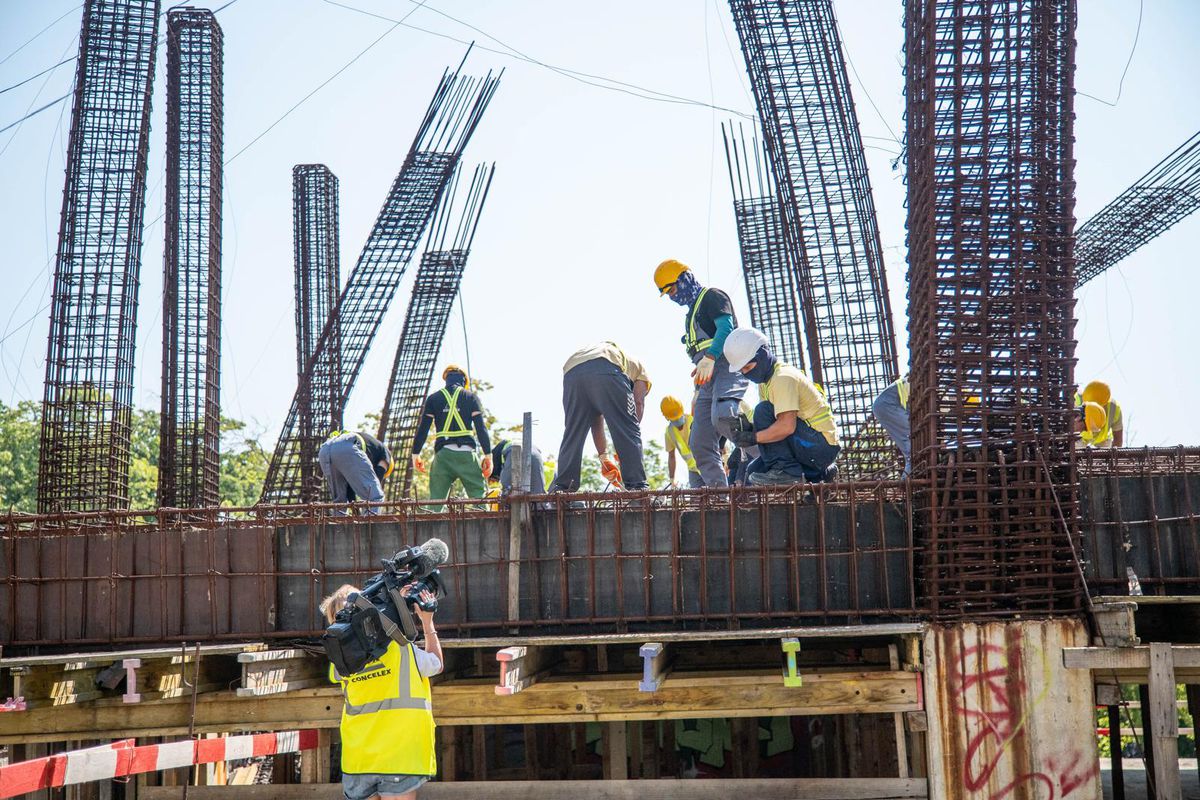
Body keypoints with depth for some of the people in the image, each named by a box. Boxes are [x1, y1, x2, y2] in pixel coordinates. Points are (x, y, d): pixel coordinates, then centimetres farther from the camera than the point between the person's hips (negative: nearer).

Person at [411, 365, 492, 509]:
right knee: (479, 497, 1)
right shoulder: (471, 397, 7)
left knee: (435, 500, 4)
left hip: (443, 454, 1)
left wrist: (415, 454, 13)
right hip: (466, 454, -1)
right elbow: (481, 427, 1)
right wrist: (488, 455, 2)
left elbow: (423, 428, 7)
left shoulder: (433, 399, 11)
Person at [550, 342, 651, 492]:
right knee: (628, 432, 3)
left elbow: (596, 422, 41)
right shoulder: (639, 368, 35)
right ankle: (637, 487, -2)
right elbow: (638, 402, 13)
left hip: (571, 372, 5)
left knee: (572, 434, 15)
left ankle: (561, 488, 11)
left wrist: (603, 457, 39)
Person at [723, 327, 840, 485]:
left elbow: (786, 426, -31)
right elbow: (768, 423, 9)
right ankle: (817, 474, 13)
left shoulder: (784, 378, -20)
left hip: (822, 444, -10)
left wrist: (752, 438, -25)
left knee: (763, 411, -19)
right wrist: (745, 430, -10)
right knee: (754, 471, 8)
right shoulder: (765, 381, 13)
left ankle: (785, 469, -20)